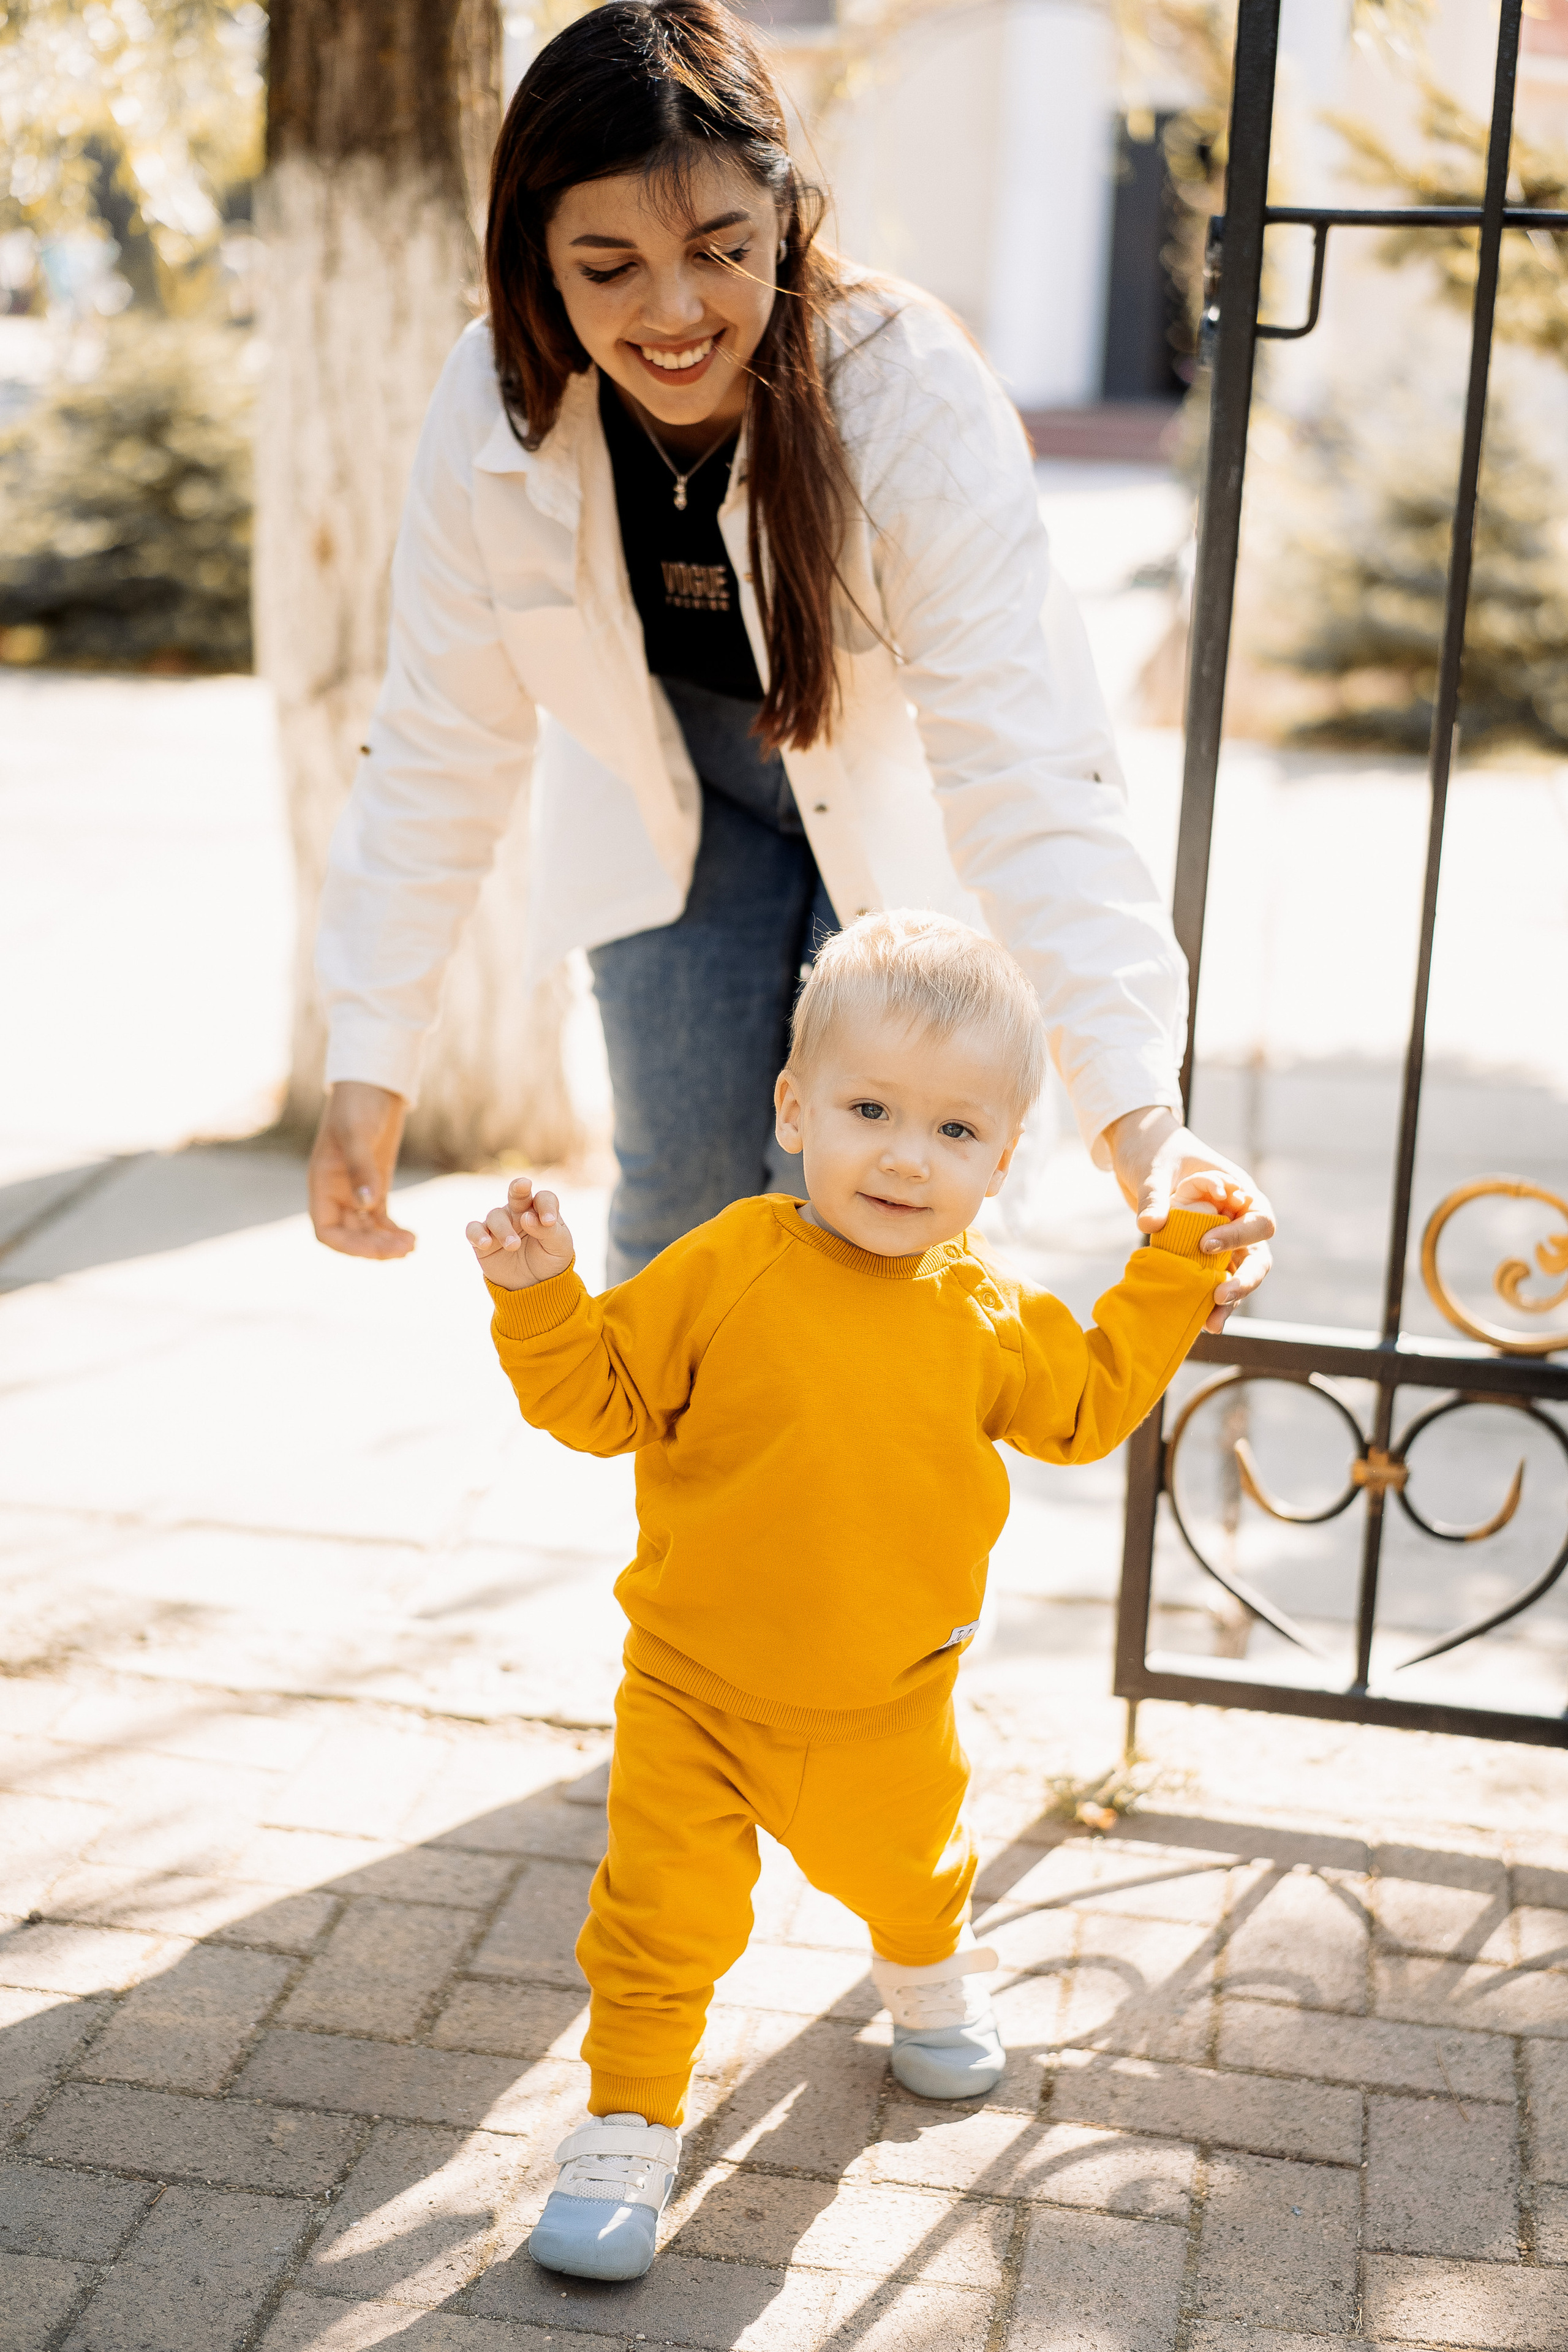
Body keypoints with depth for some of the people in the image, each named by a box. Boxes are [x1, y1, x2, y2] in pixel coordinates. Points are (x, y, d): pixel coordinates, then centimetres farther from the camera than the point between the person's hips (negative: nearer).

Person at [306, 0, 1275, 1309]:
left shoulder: (913, 392, -35)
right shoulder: (496, 410, -24)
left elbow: (1028, 772, -40)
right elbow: (442, 750, -14)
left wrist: (1139, 1107, -51)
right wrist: (370, 1062, -17)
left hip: (892, 814, -2)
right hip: (673, 802, 3)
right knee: (682, 1189, 5)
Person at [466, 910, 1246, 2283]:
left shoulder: (988, 1319, -7)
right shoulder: (727, 1270, -17)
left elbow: (1089, 1405, 10)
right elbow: (603, 1399, -11)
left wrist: (1178, 1265, 6)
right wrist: (539, 1299, -27)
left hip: (886, 1705, 3)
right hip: (695, 1691, -3)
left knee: (902, 1863, 26)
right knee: (664, 1914, -5)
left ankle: (928, 1971, 61)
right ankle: (630, 2127, 16)